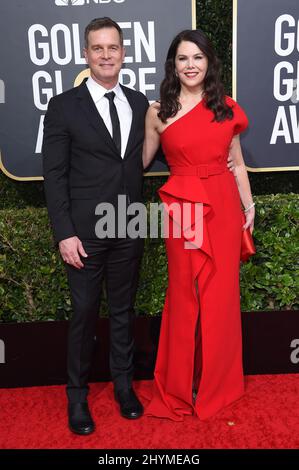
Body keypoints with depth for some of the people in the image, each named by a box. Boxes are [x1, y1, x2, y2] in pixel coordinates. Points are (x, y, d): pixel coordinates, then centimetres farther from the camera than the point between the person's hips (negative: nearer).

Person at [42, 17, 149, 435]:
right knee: (84, 314, 7)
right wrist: (64, 234, -11)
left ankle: (123, 383, 33)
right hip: (86, 231, -3)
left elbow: (144, 161, 12)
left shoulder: (140, 104, 8)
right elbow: (54, 175, -6)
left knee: (124, 310, 15)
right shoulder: (64, 106, -3)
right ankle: (77, 394, 26)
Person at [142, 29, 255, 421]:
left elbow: (237, 163, 11)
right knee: (185, 295, 5)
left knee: (221, 294, 9)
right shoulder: (158, 112, 2)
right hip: (183, 210, -2)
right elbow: (141, 162, 9)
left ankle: (217, 382, 31)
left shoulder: (227, 108, 7)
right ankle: (181, 387, 25)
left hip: (224, 207, 2)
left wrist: (249, 206, 8)